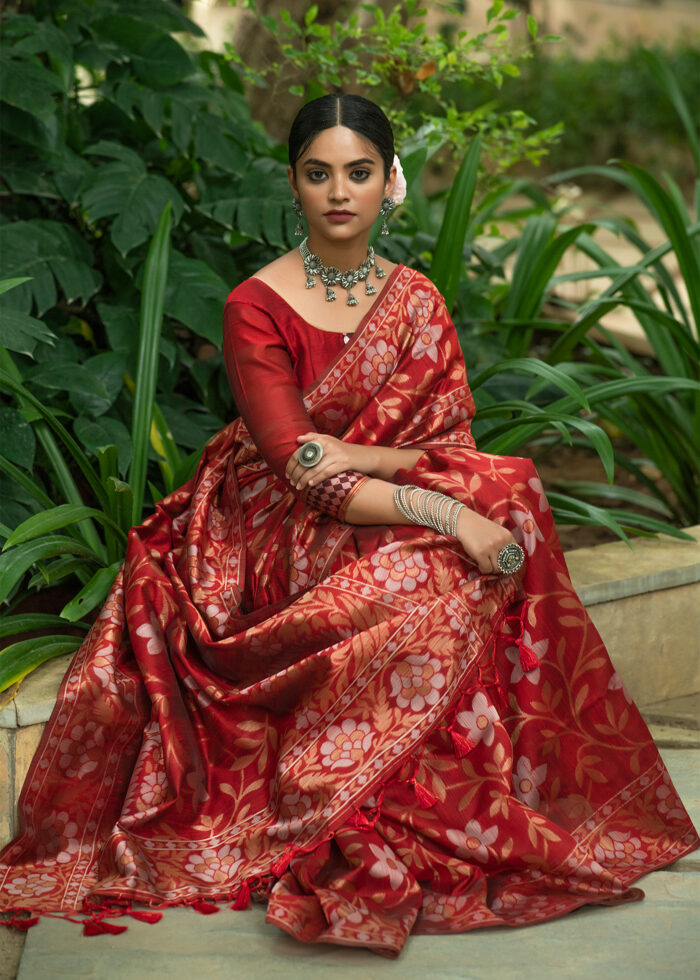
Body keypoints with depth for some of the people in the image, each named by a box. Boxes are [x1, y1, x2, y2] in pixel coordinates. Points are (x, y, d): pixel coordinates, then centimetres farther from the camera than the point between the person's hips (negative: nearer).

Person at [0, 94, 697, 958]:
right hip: (282, 542, -5)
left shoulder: (417, 302, 7)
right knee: (426, 575, -32)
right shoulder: (256, 307, -8)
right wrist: (443, 513, -26)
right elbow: (300, 473, -16)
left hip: (394, 532, 5)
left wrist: (351, 455, -17)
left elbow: (452, 450, 2)